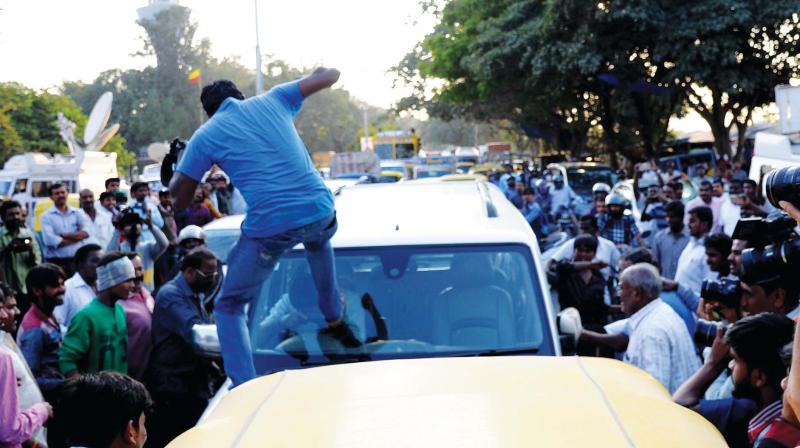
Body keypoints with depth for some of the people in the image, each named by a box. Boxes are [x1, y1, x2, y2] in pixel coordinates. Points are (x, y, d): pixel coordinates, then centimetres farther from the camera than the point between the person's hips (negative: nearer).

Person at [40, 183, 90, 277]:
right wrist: (76, 237, -6)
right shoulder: (46, 216, 1)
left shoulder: (77, 213, 11)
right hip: (56, 262, -3)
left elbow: (86, 232, -5)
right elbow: (51, 241, -12)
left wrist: (63, 235, -13)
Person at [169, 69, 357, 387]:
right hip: (320, 212, 4)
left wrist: (180, 164, 31)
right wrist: (323, 71, 48)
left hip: (270, 227, -4)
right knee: (318, 241, 43)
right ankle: (335, 321, 49)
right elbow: (329, 75, 24)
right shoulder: (273, 100, 16)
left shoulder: (205, 136, 9)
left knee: (229, 308, 15)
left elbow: (179, 200, 12)